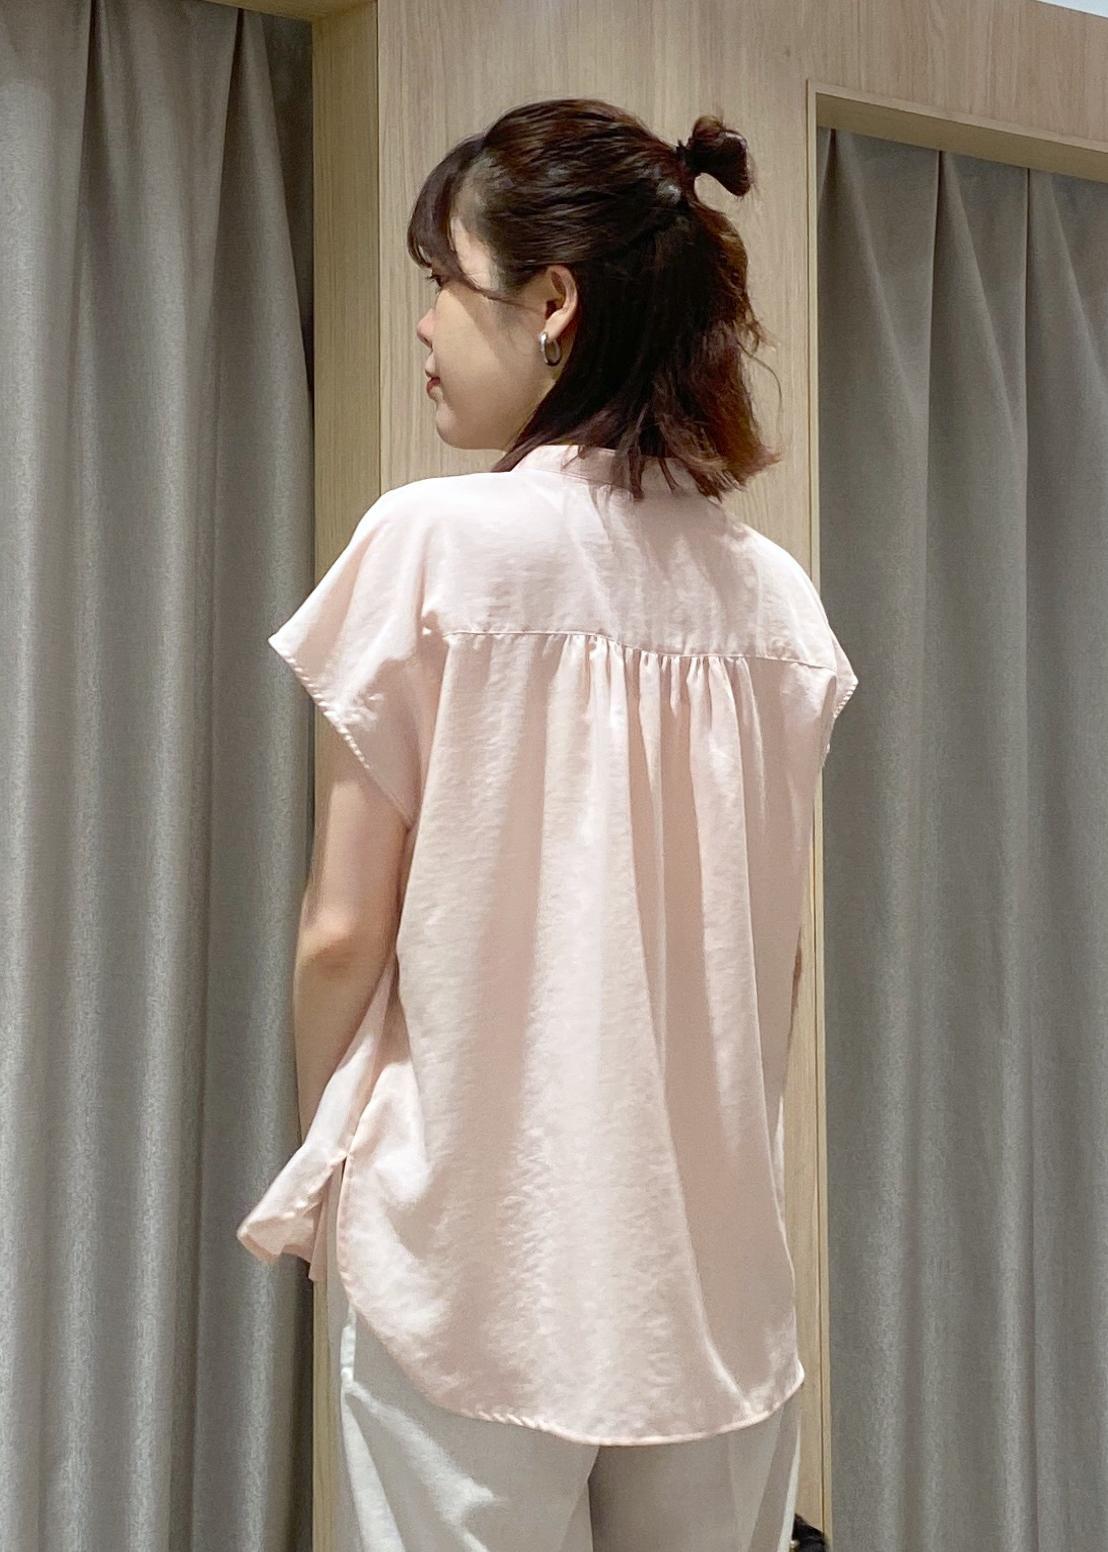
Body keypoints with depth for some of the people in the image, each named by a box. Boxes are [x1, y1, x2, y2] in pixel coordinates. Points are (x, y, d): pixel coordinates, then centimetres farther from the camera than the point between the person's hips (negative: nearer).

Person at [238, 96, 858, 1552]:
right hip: (717, 1255, 4)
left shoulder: (433, 543, -12)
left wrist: (320, 1149, 8)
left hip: (473, 1246, -4)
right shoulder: (776, 596, 1)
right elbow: (772, 948, 6)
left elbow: (345, 929, -9)